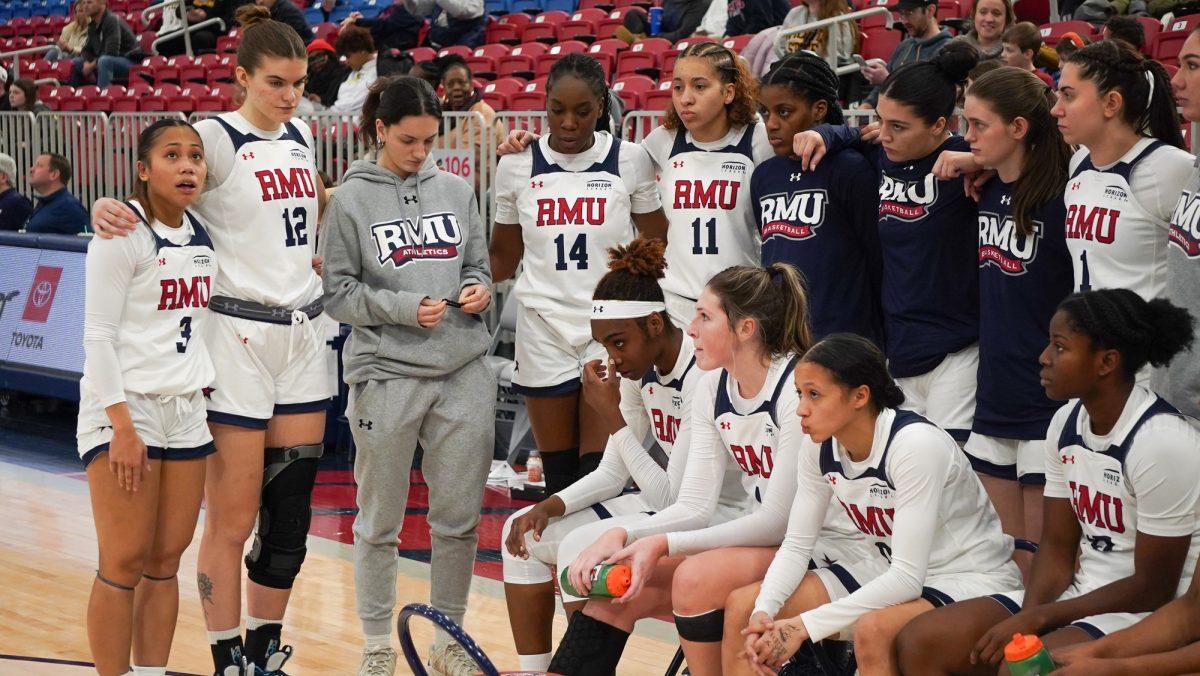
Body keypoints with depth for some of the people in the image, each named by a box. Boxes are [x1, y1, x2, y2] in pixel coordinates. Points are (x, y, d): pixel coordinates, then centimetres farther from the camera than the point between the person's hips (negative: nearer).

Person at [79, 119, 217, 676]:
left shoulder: (202, 234, 11)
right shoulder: (123, 233, -9)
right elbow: (97, 335, -12)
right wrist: (122, 426, -17)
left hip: (187, 412, 6)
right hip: (124, 410, -6)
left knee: (165, 562, 5)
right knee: (124, 565, -6)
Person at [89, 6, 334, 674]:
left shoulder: (301, 136, 12)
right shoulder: (218, 138, -8)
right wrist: (110, 209, -39)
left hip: (304, 334, 6)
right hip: (240, 337, -6)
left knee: (290, 513, 7)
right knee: (233, 520, -3)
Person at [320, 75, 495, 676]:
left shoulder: (456, 191, 10)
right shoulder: (352, 199, 0)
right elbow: (338, 292, -1)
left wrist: (477, 290, -5)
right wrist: (403, 308, -14)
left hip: (464, 375, 3)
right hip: (386, 375, -3)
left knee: (459, 519, 6)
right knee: (380, 523, 6)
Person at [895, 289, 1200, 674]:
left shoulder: (1161, 442, -20)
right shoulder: (1068, 422, 4)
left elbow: (1153, 590, -17)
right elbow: (1057, 547, 9)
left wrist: (1037, 618, -15)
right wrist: (1029, 617, -11)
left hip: (1150, 614, -8)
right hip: (1082, 596, 8)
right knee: (920, 642, -5)